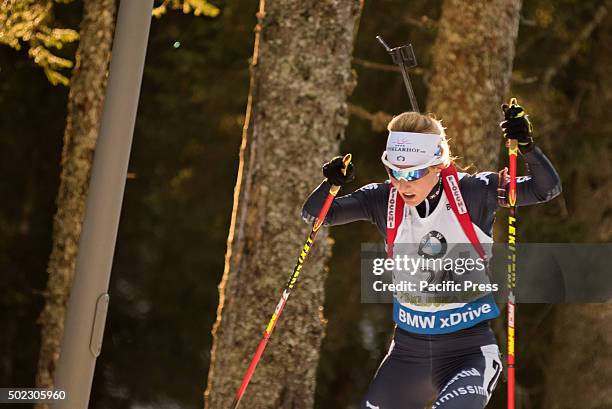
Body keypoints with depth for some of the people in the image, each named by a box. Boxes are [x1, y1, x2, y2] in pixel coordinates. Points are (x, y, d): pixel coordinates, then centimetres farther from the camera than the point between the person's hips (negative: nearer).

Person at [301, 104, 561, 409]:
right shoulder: (384, 200, -3)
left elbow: (547, 188, -13)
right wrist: (330, 184, -22)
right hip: (408, 349, 4)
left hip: (469, 349, -4)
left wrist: (526, 146, -31)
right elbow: (314, 215, -2)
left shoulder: (471, 193, -10)